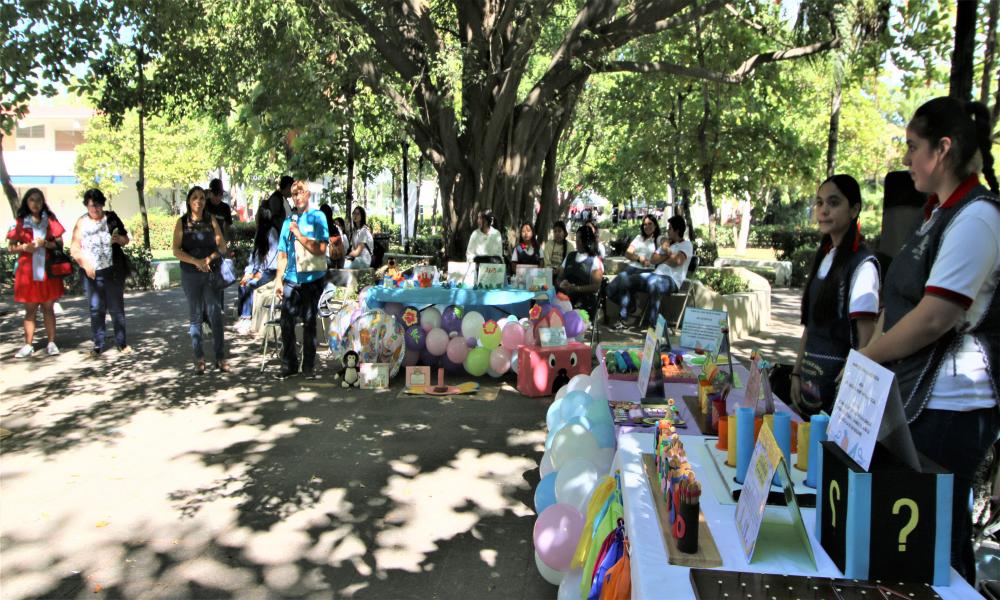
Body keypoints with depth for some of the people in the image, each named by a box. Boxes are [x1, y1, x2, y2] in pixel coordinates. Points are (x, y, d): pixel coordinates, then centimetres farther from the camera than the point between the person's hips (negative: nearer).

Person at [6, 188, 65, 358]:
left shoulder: (50, 220, 6)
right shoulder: (19, 222, 4)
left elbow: (60, 243, 4)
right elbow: (10, 247, 4)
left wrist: (46, 244, -13)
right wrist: (24, 247, -14)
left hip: (48, 270, 0)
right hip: (27, 271, 0)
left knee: (49, 307, 3)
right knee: (30, 309, 4)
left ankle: (51, 343, 8)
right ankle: (28, 345, 9)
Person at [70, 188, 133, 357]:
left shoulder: (111, 218, 7)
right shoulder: (81, 223, 5)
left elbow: (126, 239, 13)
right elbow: (75, 248, 1)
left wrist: (119, 239, -10)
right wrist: (85, 264, -14)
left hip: (113, 271, 0)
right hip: (92, 273, 0)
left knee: (116, 308, 5)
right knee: (96, 309, 4)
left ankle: (121, 342, 13)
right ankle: (98, 344, 11)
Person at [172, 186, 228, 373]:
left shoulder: (211, 221, 5)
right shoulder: (182, 222, 2)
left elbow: (222, 247, 3)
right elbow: (176, 250, -5)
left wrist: (209, 259, -16)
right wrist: (196, 261, -20)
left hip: (211, 273, 0)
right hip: (190, 275, 0)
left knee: (215, 315, -3)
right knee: (195, 316, 5)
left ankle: (220, 357, 2)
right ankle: (199, 358, 11)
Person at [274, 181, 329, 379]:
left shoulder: (317, 217, -1)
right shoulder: (289, 221, 11)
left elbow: (320, 249, -10)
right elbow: (282, 254, 13)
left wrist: (299, 235, -14)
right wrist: (279, 280, 9)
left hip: (312, 278, -3)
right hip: (291, 279, 3)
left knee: (309, 322, 6)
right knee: (286, 322, 2)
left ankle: (309, 365, 16)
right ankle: (288, 364, 14)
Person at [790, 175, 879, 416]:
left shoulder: (862, 264, -14)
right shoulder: (823, 257, 9)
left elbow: (866, 340, -16)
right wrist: (797, 372, 10)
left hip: (839, 379, -7)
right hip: (811, 378, 7)